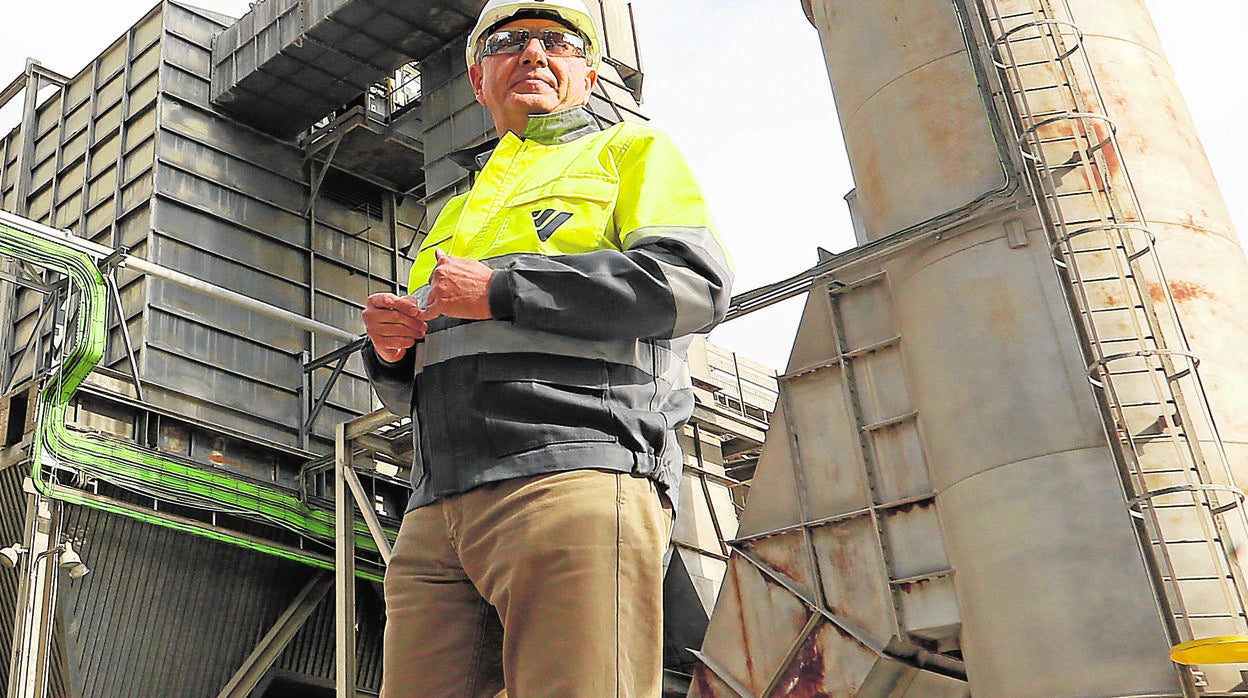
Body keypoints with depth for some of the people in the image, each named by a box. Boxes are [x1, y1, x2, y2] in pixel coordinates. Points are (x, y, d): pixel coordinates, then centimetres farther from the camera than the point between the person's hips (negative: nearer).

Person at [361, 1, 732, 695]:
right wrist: (389, 349, 8)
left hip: (578, 481, -6)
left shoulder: (631, 150, 16)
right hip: (439, 515, 6)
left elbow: (695, 281, -5)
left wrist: (501, 291, -7)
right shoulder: (459, 213, 34)